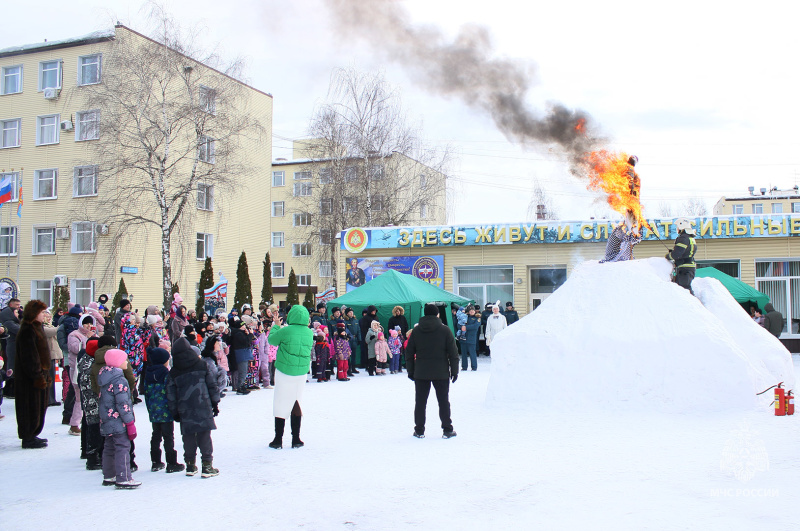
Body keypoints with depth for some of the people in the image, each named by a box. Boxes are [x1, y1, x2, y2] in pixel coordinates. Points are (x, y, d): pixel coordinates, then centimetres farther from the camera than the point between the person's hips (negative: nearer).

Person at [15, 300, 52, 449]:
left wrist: (44, 374, 20)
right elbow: (29, 357, -21)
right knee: (31, 407, -3)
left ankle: (32, 435, 24)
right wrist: (37, 376, -22)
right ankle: (27, 438, 5)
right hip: (30, 378, -10)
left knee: (39, 407, 15)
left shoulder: (35, 328, 15)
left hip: (39, 374, 10)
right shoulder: (27, 331, -17)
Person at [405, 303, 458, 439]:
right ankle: (447, 430, 8)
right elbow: (453, 353, -4)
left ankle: (419, 430, 11)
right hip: (441, 373, -1)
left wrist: (411, 371, 11)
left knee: (420, 402, 8)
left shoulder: (416, 331, 2)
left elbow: (409, 353, 5)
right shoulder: (445, 330, -4)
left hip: (421, 373, 1)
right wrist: (454, 371, 2)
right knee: (443, 401, 7)